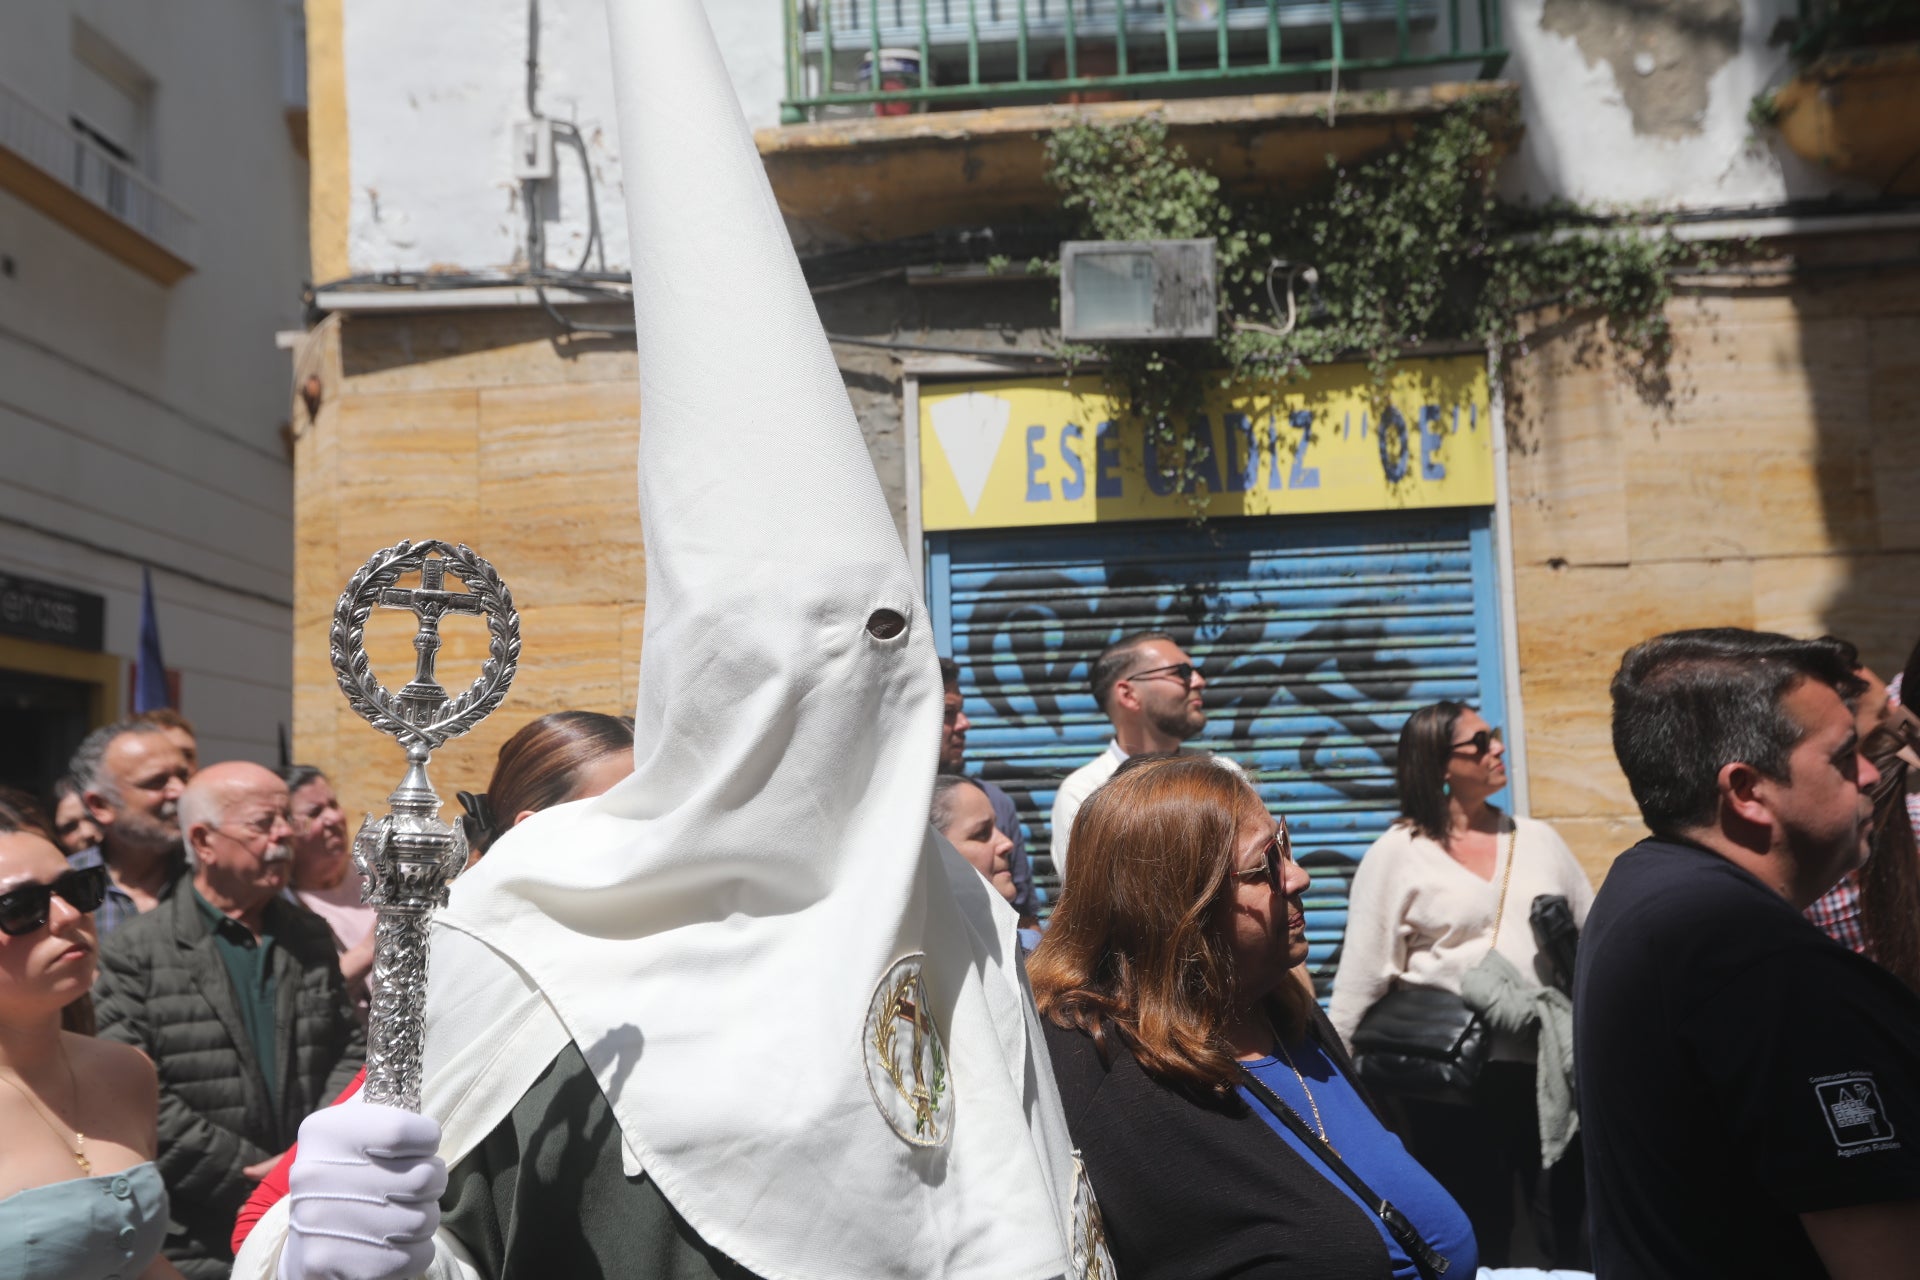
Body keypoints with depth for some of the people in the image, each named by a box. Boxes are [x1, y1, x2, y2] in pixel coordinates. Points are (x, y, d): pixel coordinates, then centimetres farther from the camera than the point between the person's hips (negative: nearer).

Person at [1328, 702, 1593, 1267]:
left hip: (1551, 1071, 4)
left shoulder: (1540, 840, 9)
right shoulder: (1398, 852, -4)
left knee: (1574, 1239, 9)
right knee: (1474, 1247, 10)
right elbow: (1361, 977, -5)